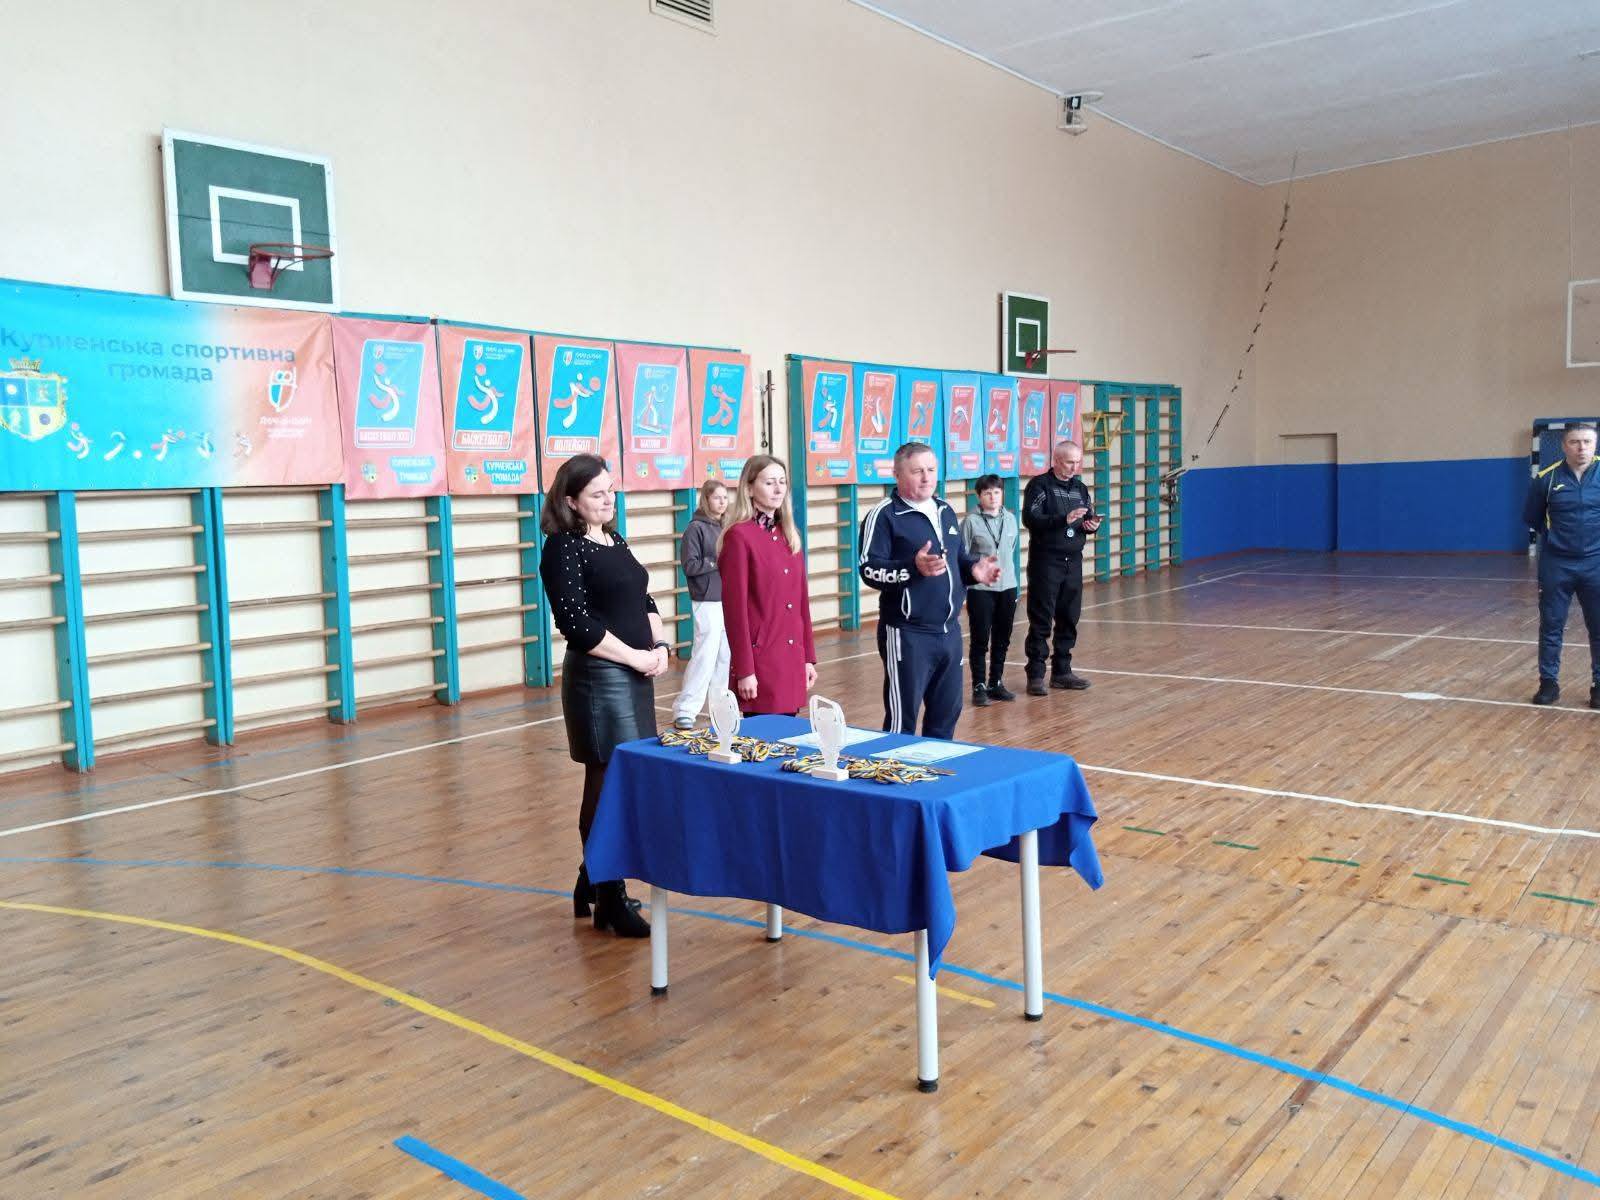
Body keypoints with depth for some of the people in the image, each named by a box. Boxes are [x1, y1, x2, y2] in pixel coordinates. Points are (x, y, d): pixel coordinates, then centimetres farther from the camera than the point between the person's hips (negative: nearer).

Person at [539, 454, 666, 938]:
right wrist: (638, 657, -14)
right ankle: (611, 899, 9)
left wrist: (660, 645, -1)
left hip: (635, 675, 8)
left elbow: (643, 601, 17)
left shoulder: (615, 542, 13)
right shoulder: (564, 548, -11)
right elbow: (578, 626, -18)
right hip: (599, 678, -8)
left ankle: (592, 881, 27)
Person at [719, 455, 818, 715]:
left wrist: (809, 656, 12)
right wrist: (744, 670, -15)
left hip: (792, 658, 7)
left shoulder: (789, 534, 11)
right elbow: (734, 607, -13)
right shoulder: (739, 536, -10)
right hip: (759, 658, -7)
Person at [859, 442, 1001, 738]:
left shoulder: (945, 511, 15)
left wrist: (974, 569, 4)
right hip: (907, 634, -8)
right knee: (902, 718, -2)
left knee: (947, 711, 16)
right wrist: (914, 568, -32)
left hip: (950, 631, 8)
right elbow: (869, 570, -18)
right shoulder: (884, 515, -10)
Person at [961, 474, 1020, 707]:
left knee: (1002, 640, 12)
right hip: (980, 589, -5)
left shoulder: (1010, 519, 6)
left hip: (1007, 587, 5)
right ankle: (979, 687, 10)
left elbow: (1011, 551, 15)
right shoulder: (971, 521, -8)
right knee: (981, 640, 0)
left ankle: (996, 683, 25)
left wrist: (1011, 578, 15)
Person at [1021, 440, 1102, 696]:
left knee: (1069, 619, 9)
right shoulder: (1039, 485, -5)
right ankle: (1036, 674, 0)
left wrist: (1092, 525, -6)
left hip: (1073, 562, 6)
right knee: (1041, 620, -4)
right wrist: (1064, 519, -26)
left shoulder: (1081, 488, 15)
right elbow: (1030, 518, -17)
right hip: (1045, 562, -6)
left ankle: (1062, 670, 18)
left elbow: (1089, 520, 17)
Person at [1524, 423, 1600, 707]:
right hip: (1556, 564, 0)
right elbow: (1531, 517, 11)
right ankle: (1549, 683, 16)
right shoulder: (1547, 479, -3)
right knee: (1551, 626, 6)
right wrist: (1555, 535, 7)